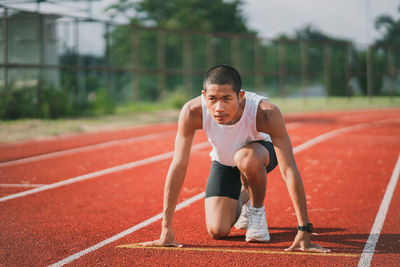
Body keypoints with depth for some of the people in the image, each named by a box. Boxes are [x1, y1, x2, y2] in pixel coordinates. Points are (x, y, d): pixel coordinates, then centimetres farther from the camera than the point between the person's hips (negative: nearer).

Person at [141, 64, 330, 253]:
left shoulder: (266, 113, -40)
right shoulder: (192, 112, -35)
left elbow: (289, 170, -39)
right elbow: (178, 166, -28)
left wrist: (304, 232, -42)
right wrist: (166, 229, -30)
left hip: (261, 152, -2)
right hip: (223, 161, 2)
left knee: (246, 158, -39)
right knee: (217, 231, -11)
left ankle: (257, 209, -6)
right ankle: (242, 200, 25)